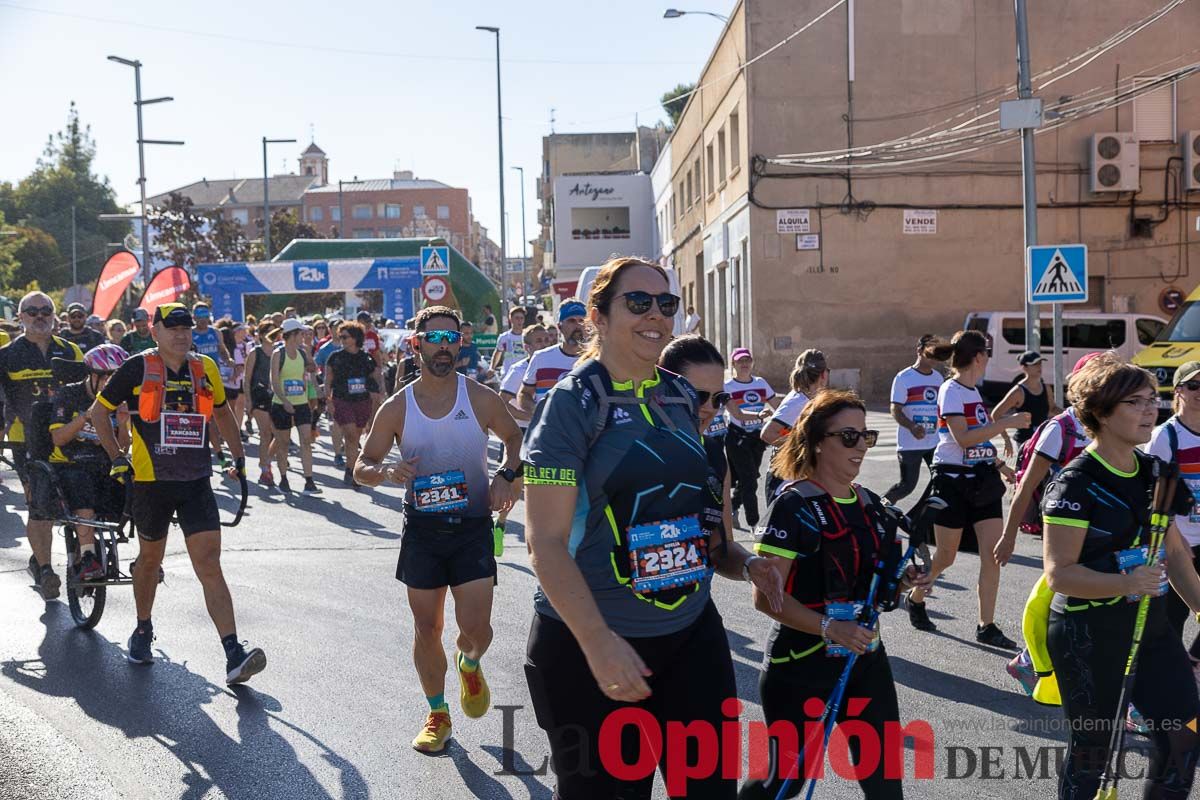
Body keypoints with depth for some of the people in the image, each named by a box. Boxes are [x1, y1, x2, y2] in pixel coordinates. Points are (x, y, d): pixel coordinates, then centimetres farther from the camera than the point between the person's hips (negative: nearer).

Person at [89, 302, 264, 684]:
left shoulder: (205, 368, 4)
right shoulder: (138, 368, -5)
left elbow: (221, 410, 22)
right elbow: (99, 411, 5)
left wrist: (238, 455, 18)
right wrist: (117, 458, -1)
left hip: (196, 482, 1)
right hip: (151, 481, -1)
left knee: (210, 565, -9)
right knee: (150, 559, 17)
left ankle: (234, 655, -16)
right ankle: (143, 630, 43)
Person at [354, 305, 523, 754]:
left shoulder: (480, 398, -3)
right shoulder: (396, 408, -2)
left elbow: (515, 438, 13)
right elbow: (361, 467, 4)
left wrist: (508, 476, -5)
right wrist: (386, 472, -18)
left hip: (473, 526, -1)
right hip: (422, 527, 1)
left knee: (475, 627, -9)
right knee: (427, 629, 8)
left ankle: (469, 665, 29)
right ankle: (437, 713, 28)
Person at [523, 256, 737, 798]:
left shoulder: (682, 396, 6)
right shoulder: (572, 402, -13)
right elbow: (545, 540, -18)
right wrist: (599, 643, -24)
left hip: (692, 631, 6)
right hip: (589, 642, -5)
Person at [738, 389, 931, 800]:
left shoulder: (870, 504, 7)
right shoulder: (793, 505, -15)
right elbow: (765, 595, -20)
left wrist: (904, 581, -1)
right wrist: (828, 628, -30)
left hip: (866, 657, 7)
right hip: (802, 663, -6)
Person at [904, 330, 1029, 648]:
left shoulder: (973, 391, 13)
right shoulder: (951, 390, -13)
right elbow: (963, 438, -24)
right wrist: (1007, 423, -22)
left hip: (982, 479, 7)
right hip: (953, 479, -7)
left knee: (993, 552, -2)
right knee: (946, 555, 4)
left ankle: (986, 626, 2)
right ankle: (915, 598, 30)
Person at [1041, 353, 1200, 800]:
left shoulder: (1154, 473, 6)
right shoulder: (1076, 484, -17)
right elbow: (1058, 573, -21)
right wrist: (1126, 583, -32)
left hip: (1151, 622, 7)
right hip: (1089, 633, -7)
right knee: (1092, 750, 7)